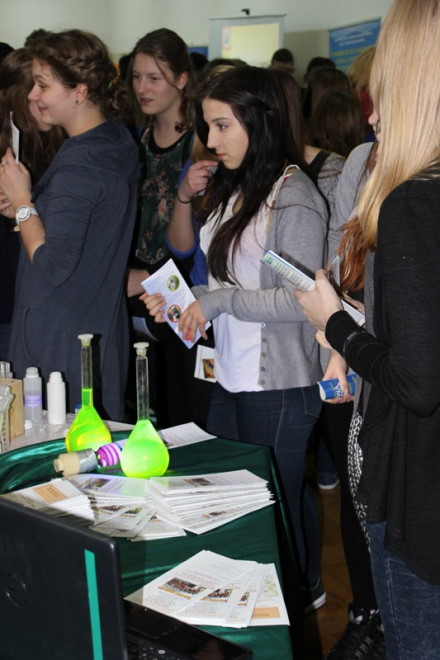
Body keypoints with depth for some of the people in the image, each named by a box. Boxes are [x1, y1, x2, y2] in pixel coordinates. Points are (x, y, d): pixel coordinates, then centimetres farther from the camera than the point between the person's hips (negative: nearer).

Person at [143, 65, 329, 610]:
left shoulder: (294, 196, -16)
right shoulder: (232, 187, 10)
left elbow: (299, 299, -20)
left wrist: (217, 300, -18)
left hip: (279, 385, -8)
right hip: (231, 376, 9)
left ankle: (300, 596, 25)